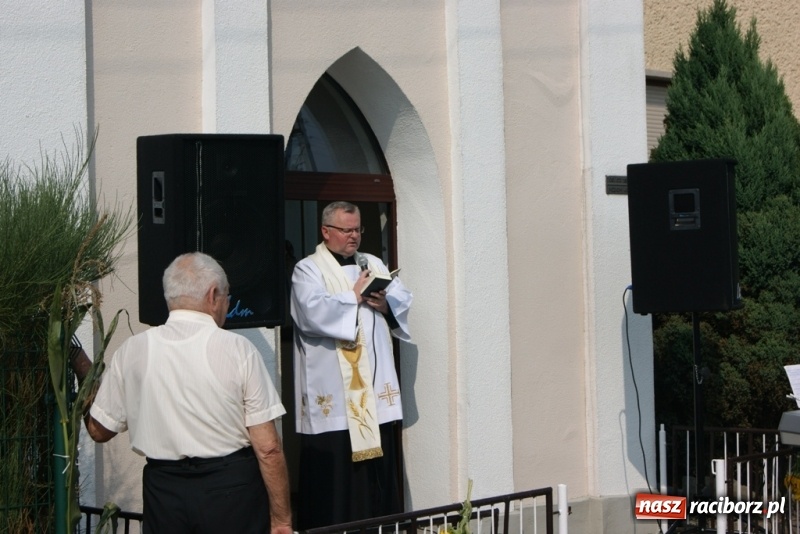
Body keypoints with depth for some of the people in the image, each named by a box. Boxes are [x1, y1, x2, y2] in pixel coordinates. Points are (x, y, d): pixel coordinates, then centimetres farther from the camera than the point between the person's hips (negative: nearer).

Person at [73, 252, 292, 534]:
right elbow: (268, 448, -11)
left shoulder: (132, 350, -1)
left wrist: (81, 367, 23)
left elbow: (99, 430, 10)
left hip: (164, 489, 3)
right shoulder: (238, 349, -9)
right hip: (232, 487, -2)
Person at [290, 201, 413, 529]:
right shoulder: (307, 270, -1)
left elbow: (405, 302, 10)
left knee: (379, 470, 6)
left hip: (376, 388, 5)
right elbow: (313, 313, -18)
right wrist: (355, 297, -10)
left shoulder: (374, 264, 18)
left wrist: (386, 304, -10)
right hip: (333, 393, -5)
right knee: (334, 474, -4)